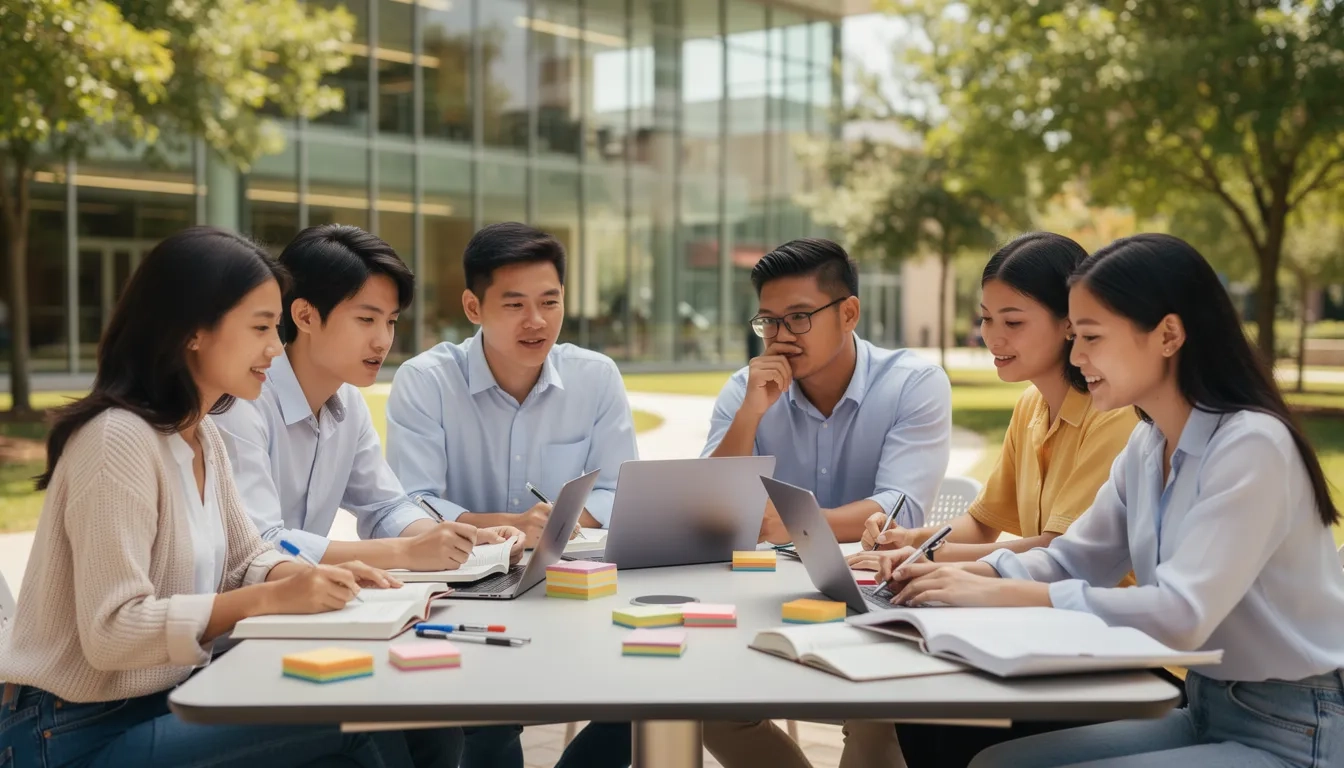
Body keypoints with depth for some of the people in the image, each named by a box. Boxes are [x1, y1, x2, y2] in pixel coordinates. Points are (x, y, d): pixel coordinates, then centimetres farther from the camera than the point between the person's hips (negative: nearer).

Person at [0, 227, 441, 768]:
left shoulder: (204, 435, 7)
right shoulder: (119, 439, -21)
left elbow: (246, 560, 13)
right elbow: (113, 631, -25)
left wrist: (312, 577, -8)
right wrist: (272, 598, -26)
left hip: (167, 699, 8)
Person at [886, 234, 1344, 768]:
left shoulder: (1252, 446, -22)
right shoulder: (1149, 443, 6)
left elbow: (1180, 615, -30)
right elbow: (1074, 559, 10)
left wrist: (997, 595, -29)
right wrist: (969, 574, -10)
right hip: (1207, 710, 8)